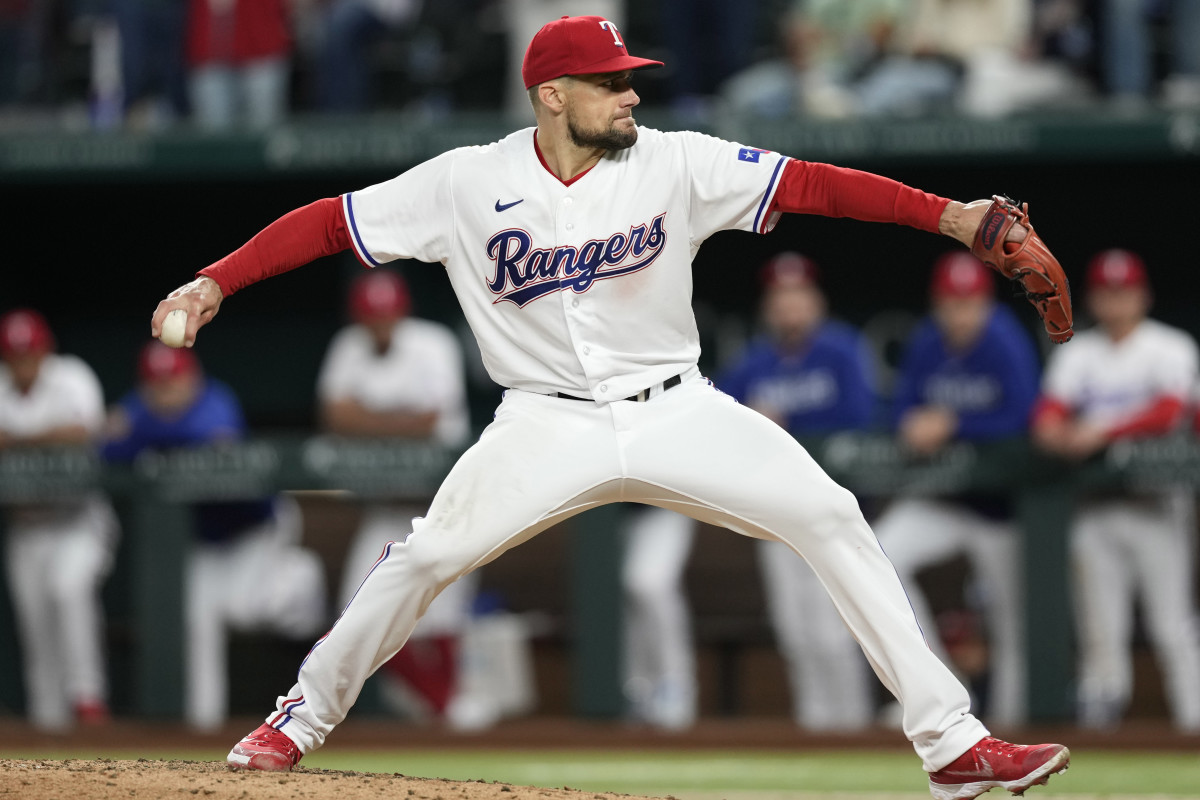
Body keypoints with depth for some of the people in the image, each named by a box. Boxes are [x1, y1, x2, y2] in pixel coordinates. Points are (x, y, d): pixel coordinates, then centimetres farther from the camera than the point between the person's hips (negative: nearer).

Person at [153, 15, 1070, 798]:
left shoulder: (676, 164, -6)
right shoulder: (467, 183, -7)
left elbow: (809, 183, -13)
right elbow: (329, 222, -3)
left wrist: (950, 215, -23)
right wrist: (214, 282, -15)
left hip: (676, 412, 1)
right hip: (548, 424, -1)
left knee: (830, 517, -14)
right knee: (427, 555, -15)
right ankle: (303, 718, 11)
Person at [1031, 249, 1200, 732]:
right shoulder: (1077, 356, 12)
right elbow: (1049, 412, 0)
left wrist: (1101, 432, -22)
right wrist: (1055, 432, -24)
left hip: (1154, 504, -4)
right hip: (1095, 505, 4)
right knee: (1099, 625, 1)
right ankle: (1098, 725, 4)